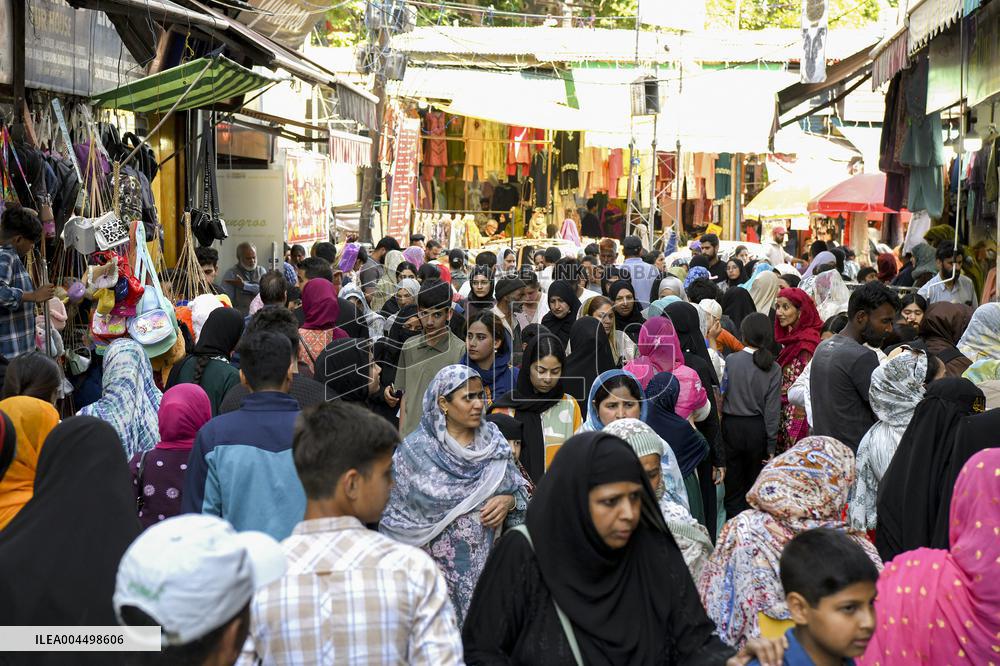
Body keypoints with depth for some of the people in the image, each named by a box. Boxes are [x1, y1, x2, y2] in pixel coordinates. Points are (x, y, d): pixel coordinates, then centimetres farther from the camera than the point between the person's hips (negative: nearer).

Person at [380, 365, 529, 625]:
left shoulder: (493, 440, 6)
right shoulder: (416, 449, -4)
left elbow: (520, 489, 13)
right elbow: (395, 515, -1)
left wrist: (509, 501, -9)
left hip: (487, 562, 3)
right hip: (439, 568, -3)